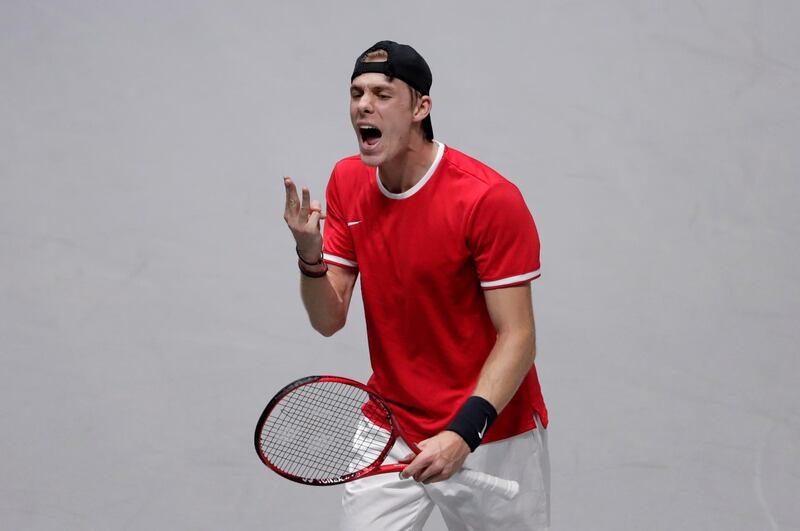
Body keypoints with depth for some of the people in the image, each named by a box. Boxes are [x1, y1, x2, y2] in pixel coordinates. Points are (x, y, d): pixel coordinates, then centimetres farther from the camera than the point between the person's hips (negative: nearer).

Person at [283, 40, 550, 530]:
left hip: (490, 434, -4)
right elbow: (329, 321, 2)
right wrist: (310, 255, -18)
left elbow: (517, 338, -19)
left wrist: (464, 433, -31)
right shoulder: (346, 183, 1)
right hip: (390, 429, 4)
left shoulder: (491, 198, -18)